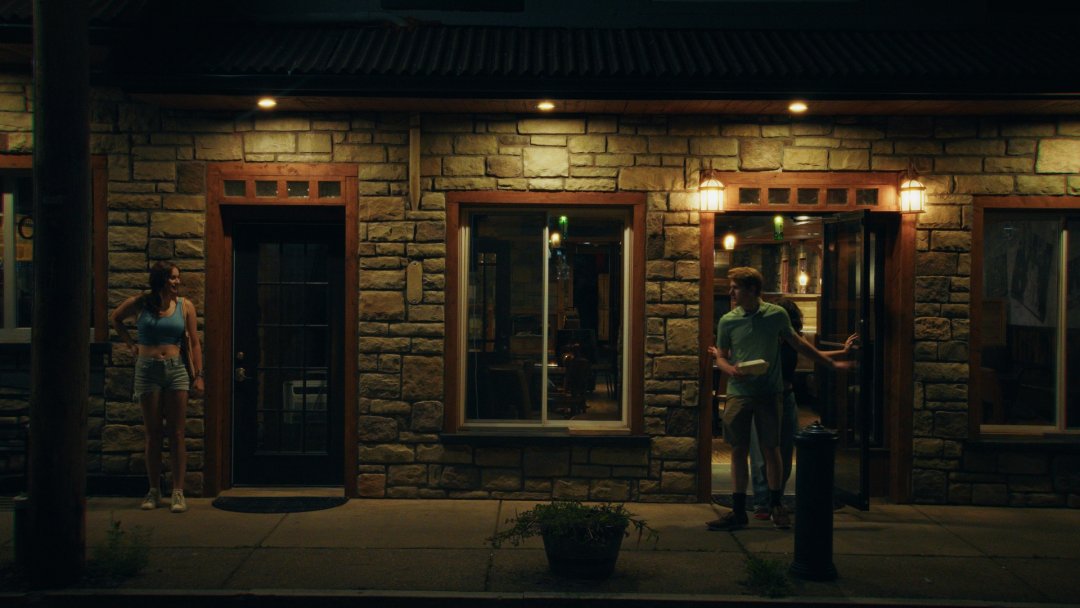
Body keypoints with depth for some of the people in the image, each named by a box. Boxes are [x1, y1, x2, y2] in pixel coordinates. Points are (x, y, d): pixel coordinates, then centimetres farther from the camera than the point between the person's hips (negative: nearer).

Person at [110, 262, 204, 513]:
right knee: (153, 434, 6)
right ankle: (154, 491, 14)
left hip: (176, 370, 0)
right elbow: (116, 319, 21)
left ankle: (178, 492, -1)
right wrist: (131, 344, 13)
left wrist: (198, 375, -2)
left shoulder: (185, 306, 3)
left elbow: (194, 343, 4)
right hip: (147, 370, 0)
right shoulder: (139, 303, 1)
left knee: (176, 434, -2)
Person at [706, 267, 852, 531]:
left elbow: (798, 343, 13)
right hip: (738, 393, 1)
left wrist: (831, 363, 17)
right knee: (738, 451, 2)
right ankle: (738, 512, 8)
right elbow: (721, 357, 10)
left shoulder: (777, 315, 0)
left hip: (769, 393, -1)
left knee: (771, 449, 3)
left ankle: (776, 505, 20)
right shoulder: (728, 321, 2)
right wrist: (731, 369, -13)